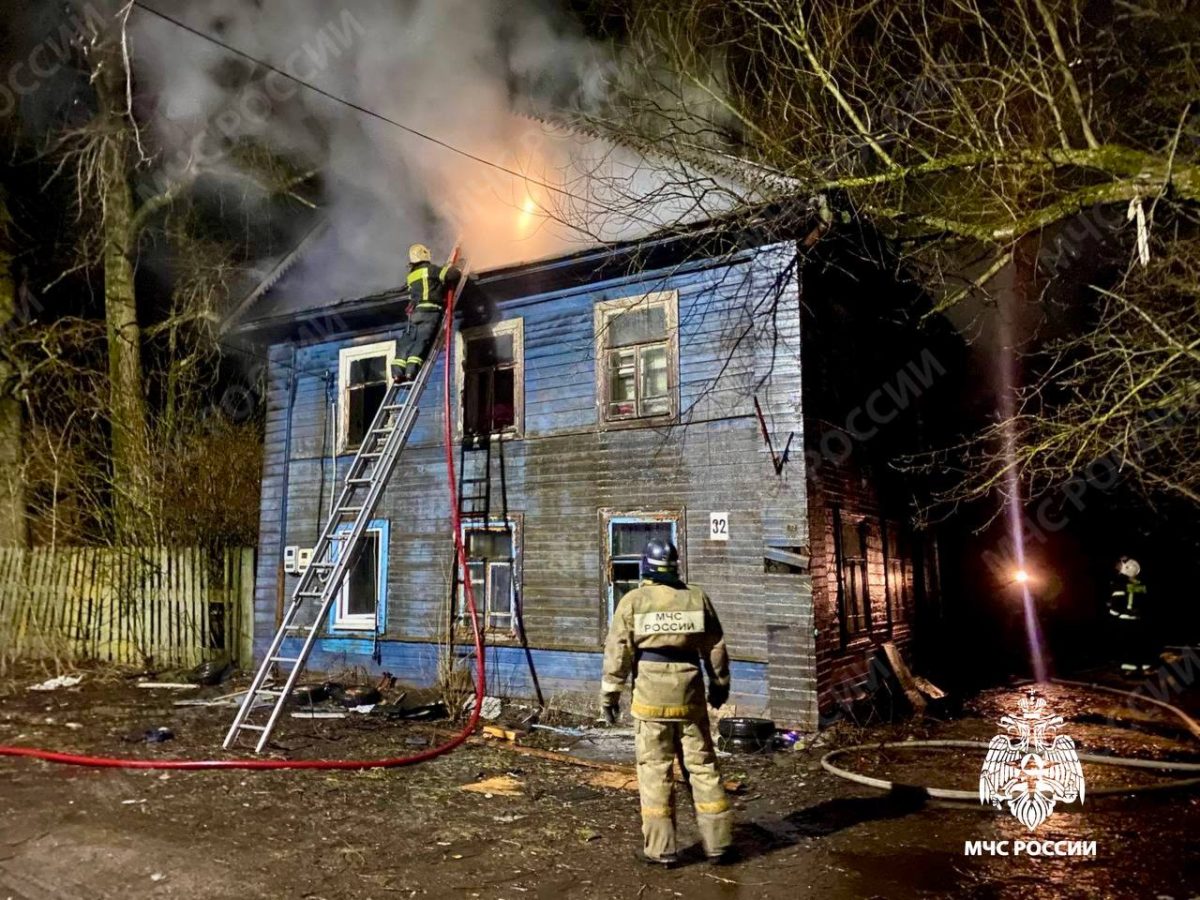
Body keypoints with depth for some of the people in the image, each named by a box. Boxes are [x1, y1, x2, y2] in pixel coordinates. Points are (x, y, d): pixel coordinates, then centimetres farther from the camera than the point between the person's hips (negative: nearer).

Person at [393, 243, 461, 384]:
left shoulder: (411, 275, 24)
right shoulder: (432, 270, 5)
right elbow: (454, 275, -4)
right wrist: (450, 267, 21)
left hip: (414, 312, 5)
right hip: (430, 311, -5)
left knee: (406, 342, 4)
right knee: (422, 342, -13)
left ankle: (398, 373, -10)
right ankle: (411, 372, -26)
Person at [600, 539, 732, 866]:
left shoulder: (633, 601, -4)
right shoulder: (697, 598, 3)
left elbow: (618, 652, -5)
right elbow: (715, 648, 9)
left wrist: (609, 694, 4)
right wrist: (720, 685, 22)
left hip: (650, 697, -2)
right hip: (690, 695, 2)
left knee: (655, 771, 6)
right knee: (702, 767, 12)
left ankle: (660, 847, 12)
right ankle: (717, 842, 19)